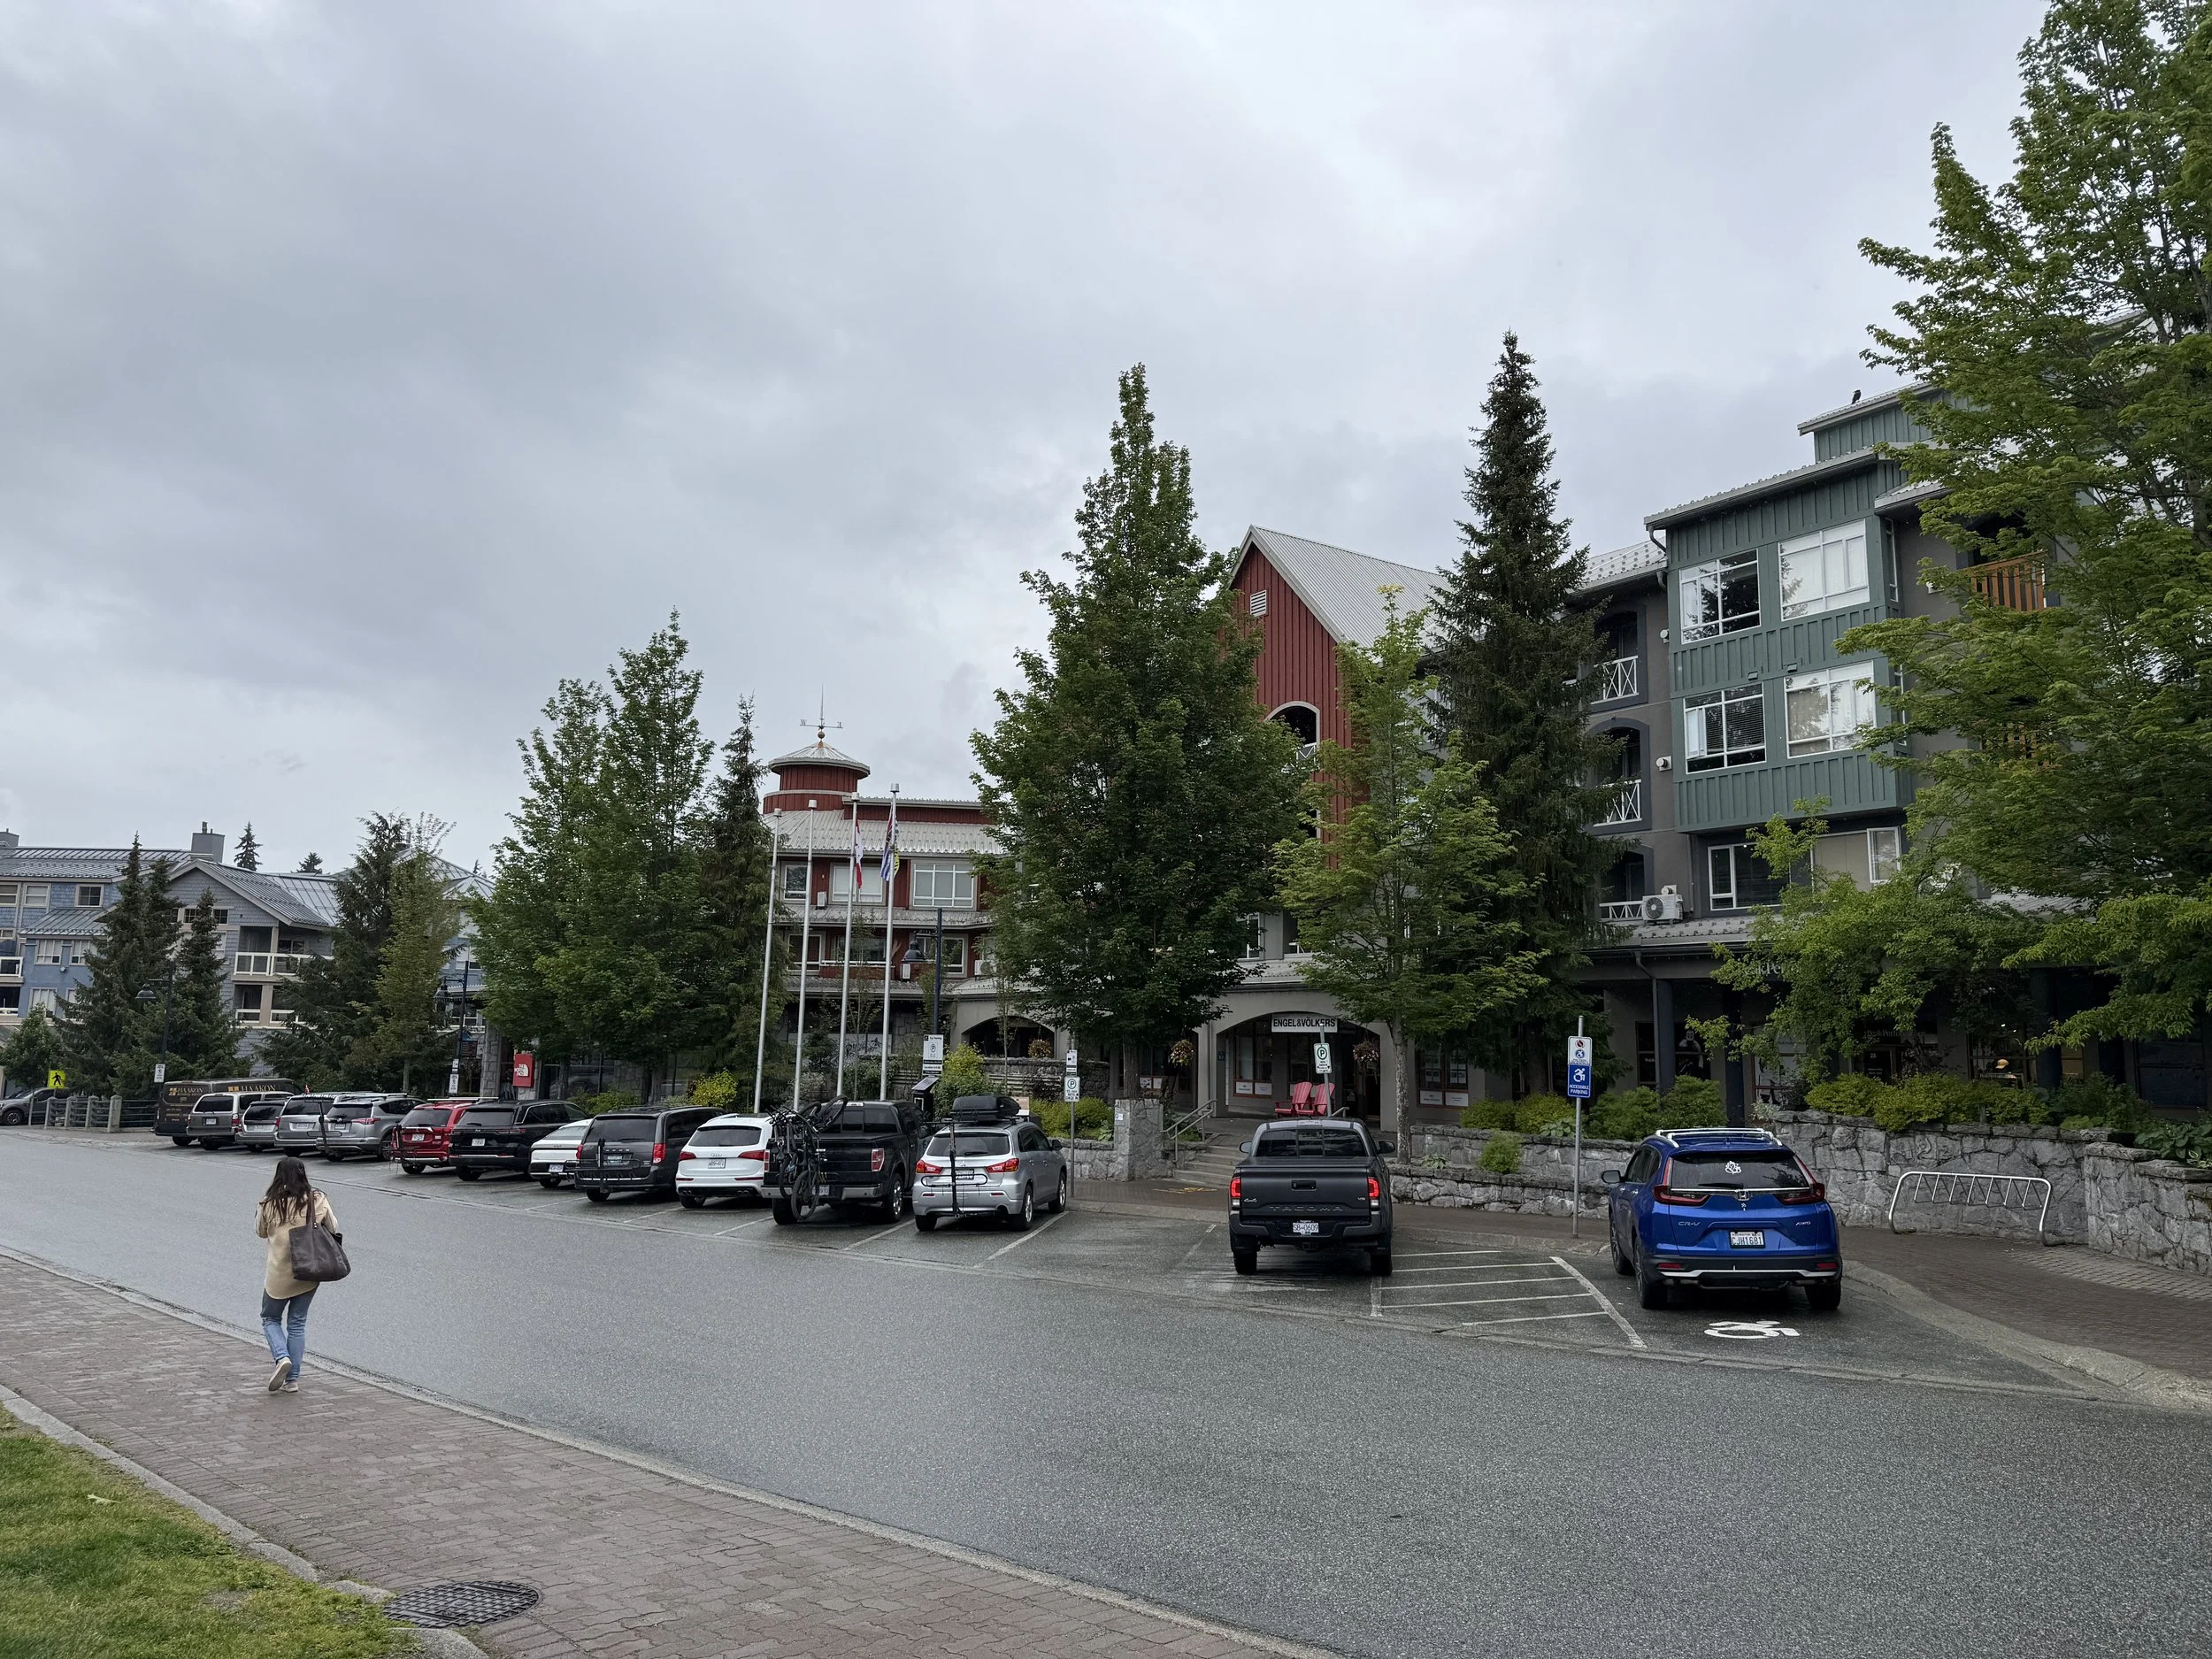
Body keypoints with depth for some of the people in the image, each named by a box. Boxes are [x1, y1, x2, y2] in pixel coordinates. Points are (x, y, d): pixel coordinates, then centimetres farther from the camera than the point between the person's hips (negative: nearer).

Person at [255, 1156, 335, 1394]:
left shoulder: (269, 1203, -11)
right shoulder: (318, 1201, -8)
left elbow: (261, 1231, 5)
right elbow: (333, 1229, 2)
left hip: (279, 1273, -2)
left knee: (270, 1318, 18)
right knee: (297, 1323, 14)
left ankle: (282, 1357, -7)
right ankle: (292, 1380, 16)